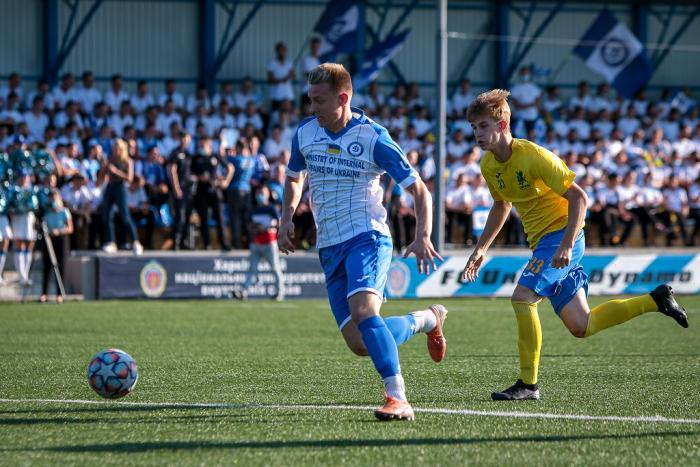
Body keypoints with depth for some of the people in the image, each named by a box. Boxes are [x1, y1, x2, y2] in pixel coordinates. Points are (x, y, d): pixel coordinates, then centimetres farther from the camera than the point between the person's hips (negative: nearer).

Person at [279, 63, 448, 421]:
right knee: (360, 345, -1)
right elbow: (294, 178, 25)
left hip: (367, 237, -6)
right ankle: (427, 319, 25)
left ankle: (398, 399, -34)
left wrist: (422, 236, -22)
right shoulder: (305, 133, 5)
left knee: (362, 311, -32)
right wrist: (287, 219, 6)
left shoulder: (372, 137, -11)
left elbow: (419, 190, -7)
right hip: (329, 247, 6)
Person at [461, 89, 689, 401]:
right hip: (543, 241, 8)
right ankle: (656, 300, 23)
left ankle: (528, 384, -17)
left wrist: (566, 246, -28)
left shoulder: (533, 156, -19)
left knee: (522, 297, -25)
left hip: (561, 235, -8)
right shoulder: (489, 166, 4)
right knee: (581, 327, 9)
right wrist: (481, 248, 17)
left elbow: (577, 197, -20)